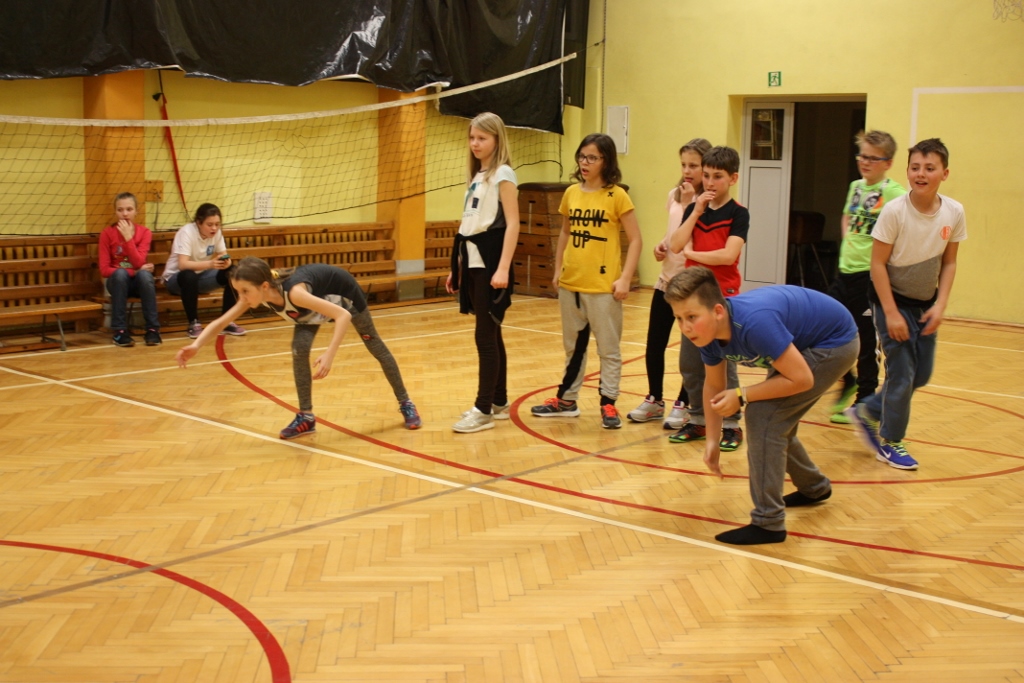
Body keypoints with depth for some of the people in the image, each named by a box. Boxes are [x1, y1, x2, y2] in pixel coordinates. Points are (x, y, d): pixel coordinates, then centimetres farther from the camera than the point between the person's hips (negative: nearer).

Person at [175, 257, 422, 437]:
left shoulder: (294, 293, -47)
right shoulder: (253, 294, -28)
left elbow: (343, 316, -50)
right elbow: (220, 322, -22)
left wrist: (329, 355, -59)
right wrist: (196, 345, -40)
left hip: (343, 290, -5)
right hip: (318, 295, 5)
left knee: (375, 345, 10)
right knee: (299, 349, -15)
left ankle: (406, 404, 26)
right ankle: (306, 417, -1)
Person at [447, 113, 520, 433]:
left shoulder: (503, 174, -7)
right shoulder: (476, 176, 18)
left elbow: (512, 224, -15)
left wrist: (503, 268, -24)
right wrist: (457, 266, 15)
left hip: (489, 262, -8)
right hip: (472, 261, 8)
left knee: (485, 335, -7)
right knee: (491, 333, 12)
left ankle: (484, 409, -3)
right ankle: (499, 402, 19)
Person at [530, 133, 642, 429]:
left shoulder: (617, 196, -8)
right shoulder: (571, 193, 6)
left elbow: (635, 240, -7)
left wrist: (625, 278, -14)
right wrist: (558, 269, 9)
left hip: (603, 285, -5)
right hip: (570, 283, 5)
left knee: (608, 348, 4)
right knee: (573, 346, 17)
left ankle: (609, 404, 13)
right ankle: (567, 400, 27)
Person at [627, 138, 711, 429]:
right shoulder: (674, 195, 9)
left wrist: (690, 204, -22)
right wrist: (661, 245, 2)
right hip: (666, 279, 6)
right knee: (654, 345, 10)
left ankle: (683, 405, 18)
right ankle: (654, 400, 25)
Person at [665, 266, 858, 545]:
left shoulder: (754, 322, -39)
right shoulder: (707, 332, -14)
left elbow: (801, 379, -32)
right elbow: (714, 386, 2)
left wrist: (742, 396, -26)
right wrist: (712, 440, -2)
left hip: (835, 342, -8)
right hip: (805, 343, 8)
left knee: (763, 416, -17)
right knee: (775, 422, 17)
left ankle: (768, 523, -10)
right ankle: (814, 487, 43)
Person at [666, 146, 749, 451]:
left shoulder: (738, 213, -6)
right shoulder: (694, 209, 7)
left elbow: (728, 255, -20)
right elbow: (675, 245, -6)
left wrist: (692, 253, -9)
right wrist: (696, 212, -11)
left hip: (724, 298, -5)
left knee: (723, 364, -1)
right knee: (690, 363, 10)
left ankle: (731, 425, 10)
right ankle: (698, 420, 23)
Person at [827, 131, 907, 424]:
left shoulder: (894, 193, -13)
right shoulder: (856, 186, 10)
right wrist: (848, 242, 12)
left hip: (871, 275, -7)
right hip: (845, 270, 7)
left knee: (867, 343, 4)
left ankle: (864, 402, 18)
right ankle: (848, 381, 33)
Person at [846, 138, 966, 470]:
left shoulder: (954, 212, -9)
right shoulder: (894, 211, -21)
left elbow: (949, 263, 1)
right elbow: (878, 264, -17)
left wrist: (940, 305, -9)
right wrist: (891, 313, -18)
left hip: (925, 303, 5)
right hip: (893, 299, -5)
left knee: (921, 374, 11)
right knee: (902, 373, -3)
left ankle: (867, 411, 32)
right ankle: (890, 442, 15)